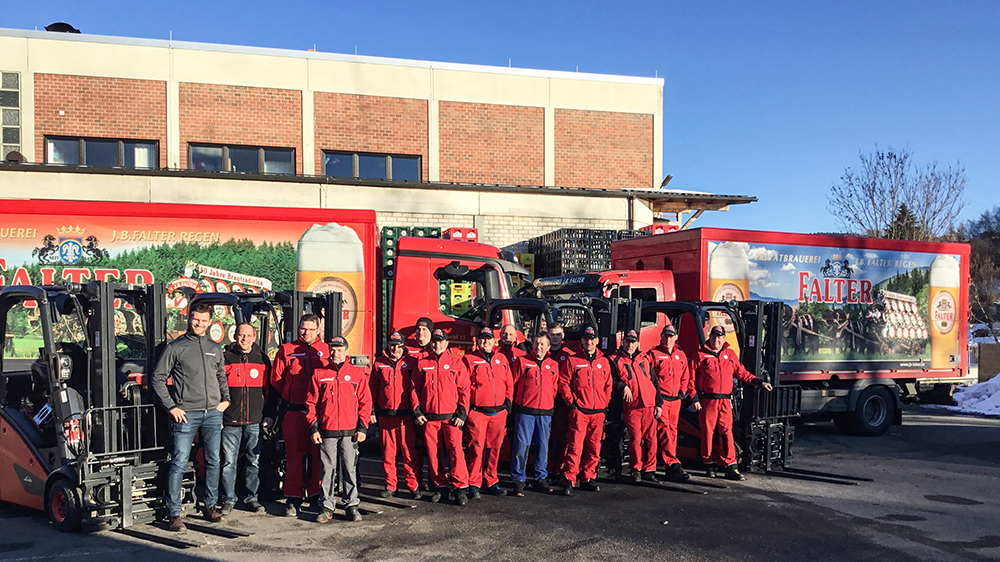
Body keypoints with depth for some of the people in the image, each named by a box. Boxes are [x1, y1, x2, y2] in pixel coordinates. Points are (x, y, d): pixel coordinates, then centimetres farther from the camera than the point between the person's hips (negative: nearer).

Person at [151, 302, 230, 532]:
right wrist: (171, 407, -7)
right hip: (186, 414, -5)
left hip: (213, 414, 5)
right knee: (179, 463, -6)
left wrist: (226, 399, 11)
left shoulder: (215, 348, 15)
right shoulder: (176, 347, 0)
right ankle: (173, 513, -1)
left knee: (213, 461, 9)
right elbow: (157, 378, -1)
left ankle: (211, 506, 21)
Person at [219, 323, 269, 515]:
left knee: (253, 461, 7)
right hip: (230, 421, -2)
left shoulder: (262, 359, 8)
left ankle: (251, 498, 17)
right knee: (229, 462, 1)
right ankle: (228, 499, 13)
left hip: (255, 421, 2)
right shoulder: (225, 358, 1)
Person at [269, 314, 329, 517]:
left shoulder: (326, 350, 8)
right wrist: (284, 402, 8)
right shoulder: (286, 350, 6)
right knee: (294, 455, 1)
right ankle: (293, 499, 9)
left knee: (317, 455, 6)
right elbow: (276, 380, 10)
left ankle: (316, 495, 19)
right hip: (294, 413, -1)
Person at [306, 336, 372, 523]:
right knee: (328, 469, 5)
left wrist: (362, 427, -1)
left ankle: (351, 505, 14)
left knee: (350, 469, 3)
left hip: (350, 432, 0)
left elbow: (365, 401, 5)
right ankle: (327, 506, 14)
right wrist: (313, 428, 1)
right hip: (326, 431, 1)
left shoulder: (357, 373, 4)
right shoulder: (319, 374, 6)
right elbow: (311, 402, 8)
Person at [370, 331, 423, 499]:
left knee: (410, 452, -3)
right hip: (385, 415, 2)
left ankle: (413, 485, 6)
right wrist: (372, 410, 6)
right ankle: (390, 485, 17)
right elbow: (373, 389, 13)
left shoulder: (411, 363, 3)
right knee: (388, 452, 7)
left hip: (406, 415, -2)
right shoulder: (379, 363, 8)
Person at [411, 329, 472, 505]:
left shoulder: (456, 363, 5)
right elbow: (415, 389, 11)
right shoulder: (421, 363, 9)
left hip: (451, 416, -2)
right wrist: (417, 411, 2)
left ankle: (460, 488, -5)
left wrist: (462, 413, -4)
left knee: (455, 450, -9)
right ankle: (439, 486, 17)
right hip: (428, 416, 2)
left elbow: (464, 390, 4)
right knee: (433, 452, 5)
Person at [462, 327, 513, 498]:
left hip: (499, 412, 4)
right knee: (475, 448, -4)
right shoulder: (469, 359, 0)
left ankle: (491, 482, 19)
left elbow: (509, 383, 19)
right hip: (477, 412, -4)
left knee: (494, 448, 9)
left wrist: (508, 401, 9)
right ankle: (474, 484, 4)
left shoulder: (502, 359, 14)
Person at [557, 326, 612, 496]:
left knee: (594, 448, 8)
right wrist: (571, 402, -7)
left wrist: (605, 403, 9)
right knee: (575, 447, -8)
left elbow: (608, 385, 18)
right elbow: (563, 383, 0)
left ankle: (589, 479, 18)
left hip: (598, 412, 4)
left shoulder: (604, 362, 13)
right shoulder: (572, 360, 2)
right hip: (579, 411, -4)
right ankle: (569, 480, -3)